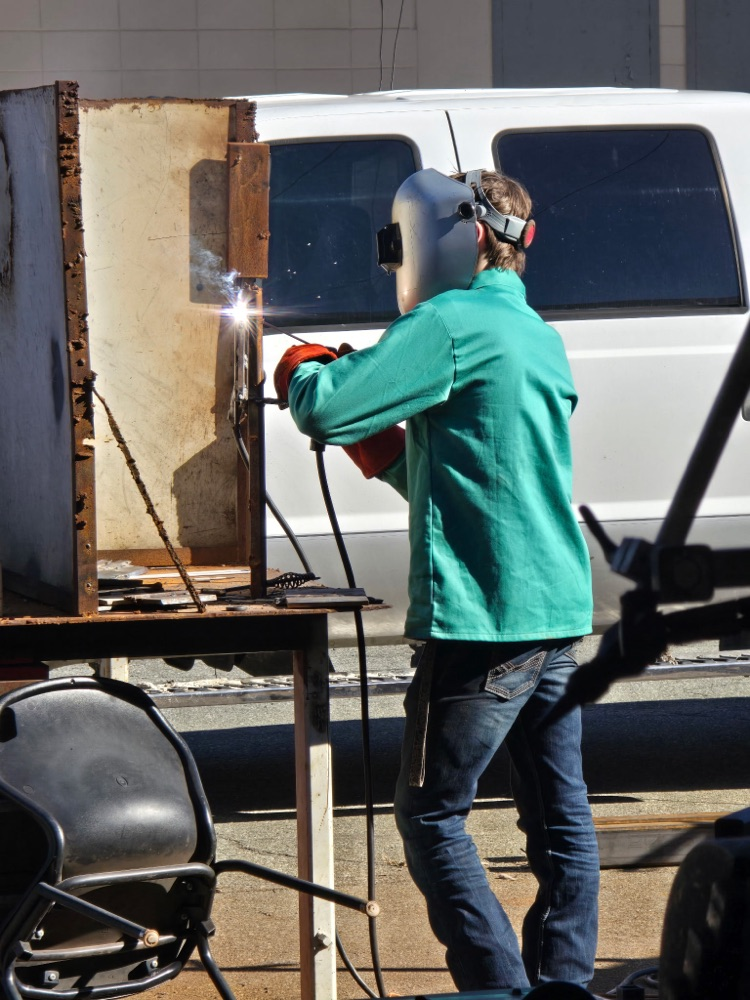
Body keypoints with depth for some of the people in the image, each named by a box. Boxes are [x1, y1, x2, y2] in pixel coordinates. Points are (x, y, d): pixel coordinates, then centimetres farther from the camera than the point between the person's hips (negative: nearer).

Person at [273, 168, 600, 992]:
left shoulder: (451, 324, -10)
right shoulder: (542, 339, 18)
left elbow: (324, 408, -16)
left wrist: (299, 368, 5)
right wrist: (375, 442, 17)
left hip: (482, 619, -9)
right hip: (561, 614, 9)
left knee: (432, 815, -1)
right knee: (559, 815, 10)